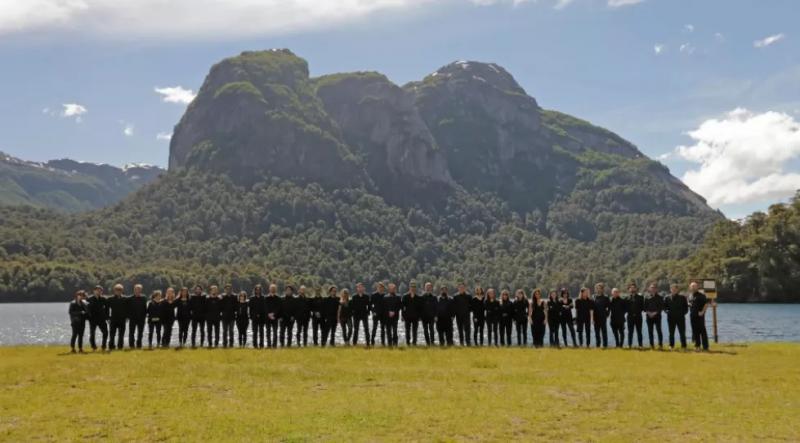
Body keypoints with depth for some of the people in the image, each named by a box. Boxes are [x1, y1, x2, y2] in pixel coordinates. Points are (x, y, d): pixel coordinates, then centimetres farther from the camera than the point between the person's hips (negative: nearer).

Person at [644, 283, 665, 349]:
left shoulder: (659, 297, 2)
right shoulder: (647, 298, 10)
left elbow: (661, 307, -3)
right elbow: (645, 307, 9)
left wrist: (655, 313, -13)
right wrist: (648, 312, -8)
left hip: (657, 316, -3)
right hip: (649, 316, 3)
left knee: (658, 330, -7)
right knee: (650, 331, 3)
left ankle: (660, 345, -3)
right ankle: (652, 345, 8)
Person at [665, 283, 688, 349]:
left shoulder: (682, 297, -2)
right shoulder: (668, 298, 4)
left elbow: (686, 307, 3)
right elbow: (665, 306, 13)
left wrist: (683, 313, -6)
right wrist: (667, 311, -4)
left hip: (680, 317, -2)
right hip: (671, 317, 2)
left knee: (682, 333, 2)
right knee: (671, 333, 8)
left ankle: (683, 346, 10)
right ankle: (671, 345, 17)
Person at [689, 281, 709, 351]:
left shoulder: (701, 295, -11)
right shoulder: (691, 296, 13)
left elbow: (706, 304, -17)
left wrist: (702, 312, -18)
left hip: (699, 316, -8)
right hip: (693, 316, 8)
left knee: (702, 331, -4)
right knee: (695, 331, 11)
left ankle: (705, 347, -2)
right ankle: (697, 345, 19)